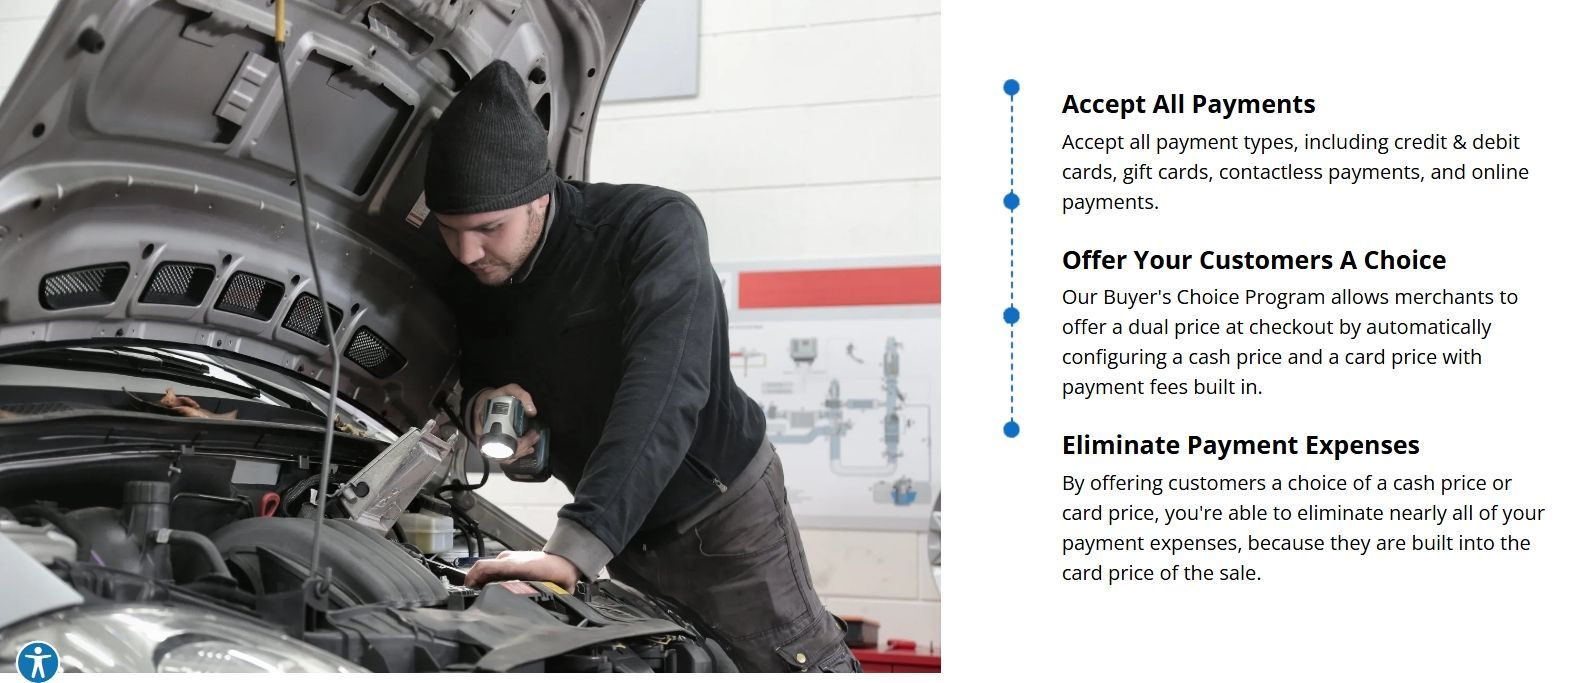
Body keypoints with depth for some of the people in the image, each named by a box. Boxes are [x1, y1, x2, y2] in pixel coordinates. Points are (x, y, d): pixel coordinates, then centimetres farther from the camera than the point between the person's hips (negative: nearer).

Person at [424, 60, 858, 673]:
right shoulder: (469, 280, -8)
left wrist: (576, 548, -52)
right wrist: (480, 400, -19)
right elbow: (472, 371, 10)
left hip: (723, 511, -5)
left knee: (798, 663, -2)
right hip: (624, 530, 6)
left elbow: (664, 392, -41)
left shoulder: (656, 227, -28)